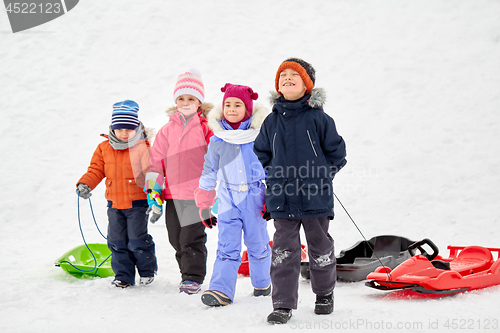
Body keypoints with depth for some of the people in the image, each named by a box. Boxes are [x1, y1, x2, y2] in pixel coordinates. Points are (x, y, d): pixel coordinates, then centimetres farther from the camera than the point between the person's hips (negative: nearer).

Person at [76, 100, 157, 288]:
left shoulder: (143, 148, -7)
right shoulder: (104, 148, 6)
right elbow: (96, 169, 11)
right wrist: (85, 184, -7)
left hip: (137, 202, -5)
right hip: (114, 203, 5)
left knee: (137, 240, -3)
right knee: (117, 241, 8)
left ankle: (147, 271, 18)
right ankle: (123, 275, 19)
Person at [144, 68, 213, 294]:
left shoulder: (208, 126, 1)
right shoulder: (168, 130, 12)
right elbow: (157, 161, 13)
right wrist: (153, 191, 6)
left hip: (198, 192, -4)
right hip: (172, 193, 5)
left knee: (192, 238, -8)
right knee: (176, 239, 9)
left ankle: (194, 278, 4)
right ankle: (187, 273, 25)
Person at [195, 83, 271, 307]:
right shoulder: (217, 140, 3)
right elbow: (209, 173, 12)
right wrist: (204, 205, 13)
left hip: (255, 197, -1)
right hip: (228, 198, 1)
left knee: (257, 244, 10)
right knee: (227, 246, -7)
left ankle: (262, 283, 28)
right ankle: (221, 290, -9)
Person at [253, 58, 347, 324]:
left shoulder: (318, 118, -4)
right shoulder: (272, 120, 6)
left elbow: (336, 151, 3)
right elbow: (261, 152, 18)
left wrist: (322, 175, -1)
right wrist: (272, 178, 8)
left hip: (315, 197, -2)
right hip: (282, 200, 2)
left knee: (320, 247, 13)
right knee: (284, 251, 1)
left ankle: (324, 294, 33)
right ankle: (283, 304, 7)